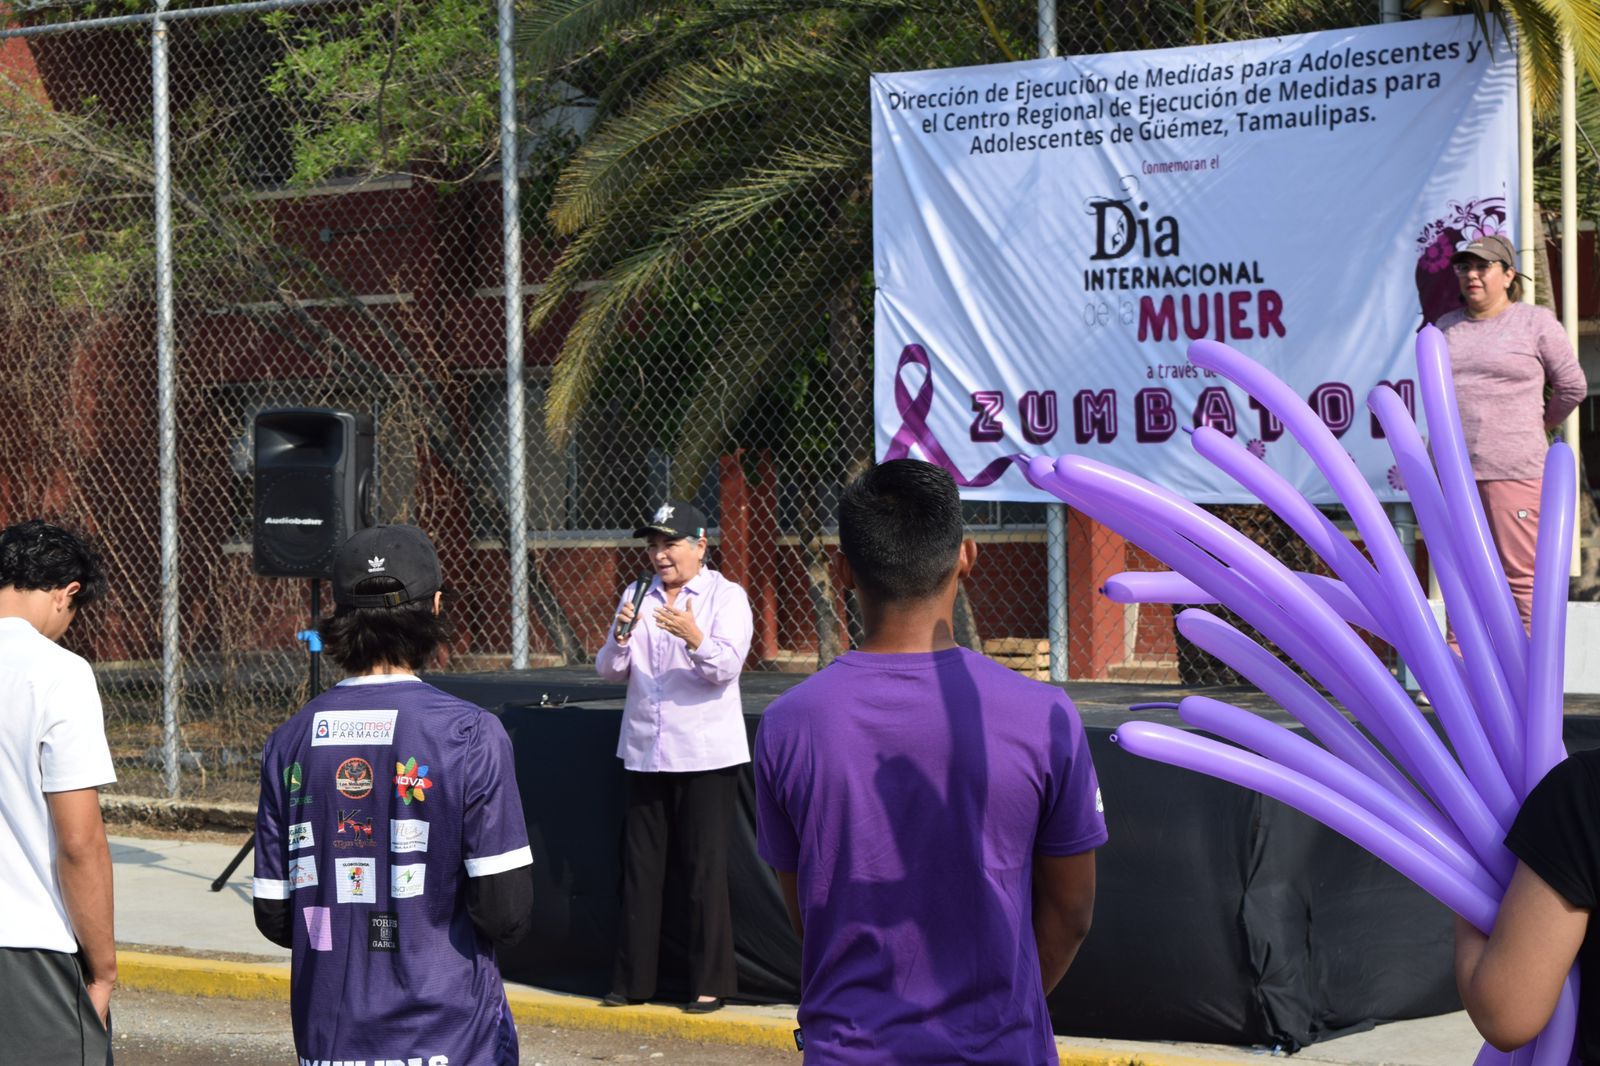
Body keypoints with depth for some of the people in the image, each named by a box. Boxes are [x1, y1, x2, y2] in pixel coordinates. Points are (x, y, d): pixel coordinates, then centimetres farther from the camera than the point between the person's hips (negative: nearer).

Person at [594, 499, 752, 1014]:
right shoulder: (636, 596, 13)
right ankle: (632, 980, 15)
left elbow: (725, 668, -15)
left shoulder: (727, 596, -2)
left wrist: (695, 639, -35)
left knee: (705, 870, -3)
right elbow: (609, 670, 7)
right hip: (644, 753, 5)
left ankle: (711, 983, 3)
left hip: (705, 757, -5)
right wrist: (620, 637, -14)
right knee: (639, 869, 8)